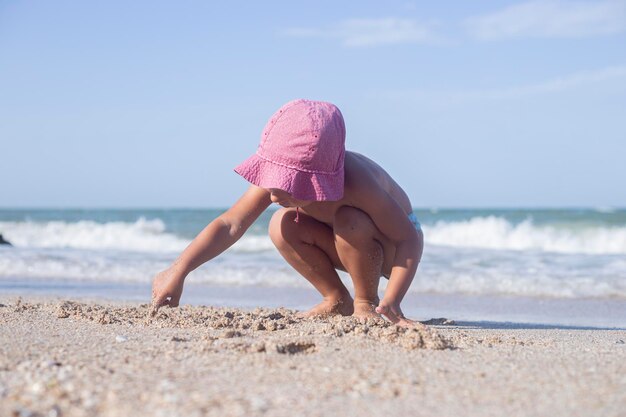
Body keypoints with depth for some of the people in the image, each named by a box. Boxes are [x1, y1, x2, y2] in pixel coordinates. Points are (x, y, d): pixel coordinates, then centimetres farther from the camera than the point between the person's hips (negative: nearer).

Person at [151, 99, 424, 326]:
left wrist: (391, 302, -44)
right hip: (352, 246, 5)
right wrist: (178, 271, -39)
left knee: (350, 222, -37)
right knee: (282, 226, -21)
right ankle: (338, 301, -2)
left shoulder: (355, 184, -41)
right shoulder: (277, 175, -26)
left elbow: (409, 239, -34)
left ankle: (367, 303, -11)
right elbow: (230, 225, -29)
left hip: (394, 244, -5)